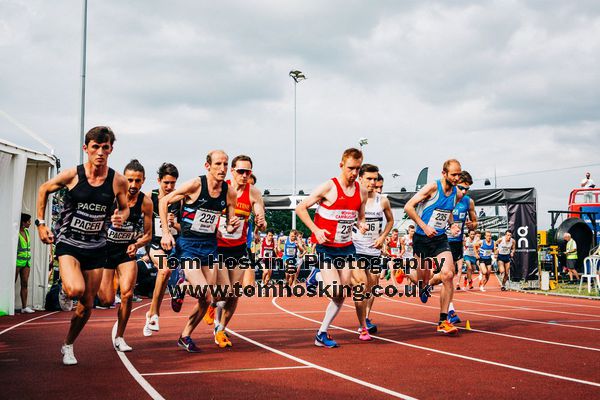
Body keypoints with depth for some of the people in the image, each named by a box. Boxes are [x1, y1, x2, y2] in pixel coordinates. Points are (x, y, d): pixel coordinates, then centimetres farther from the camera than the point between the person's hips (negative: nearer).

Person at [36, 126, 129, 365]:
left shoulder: (118, 181, -8)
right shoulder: (72, 175, -12)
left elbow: (125, 208, 9)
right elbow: (44, 189, 6)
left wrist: (121, 217, -14)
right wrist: (41, 223, 3)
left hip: (96, 248, 3)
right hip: (68, 243, -3)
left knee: (87, 305, 8)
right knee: (75, 290, -29)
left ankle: (68, 346, 33)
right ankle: (64, 290, 10)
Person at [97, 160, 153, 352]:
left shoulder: (146, 202, -8)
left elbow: (148, 235, 0)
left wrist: (136, 244, -18)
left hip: (127, 251, 2)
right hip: (105, 249, -1)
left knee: (127, 294, -16)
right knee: (107, 300, -4)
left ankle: (119, 337, 4)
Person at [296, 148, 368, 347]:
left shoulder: (362, 191, 5)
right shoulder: (329, 187, -11)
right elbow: (300, 208, -9)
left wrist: (361, 224, -4)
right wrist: (316, 230, -19)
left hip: (347, 248, 5)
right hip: (326, 248, -5)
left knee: (341, 295, 3)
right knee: (336, 293, -17)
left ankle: (322, 333, 15)